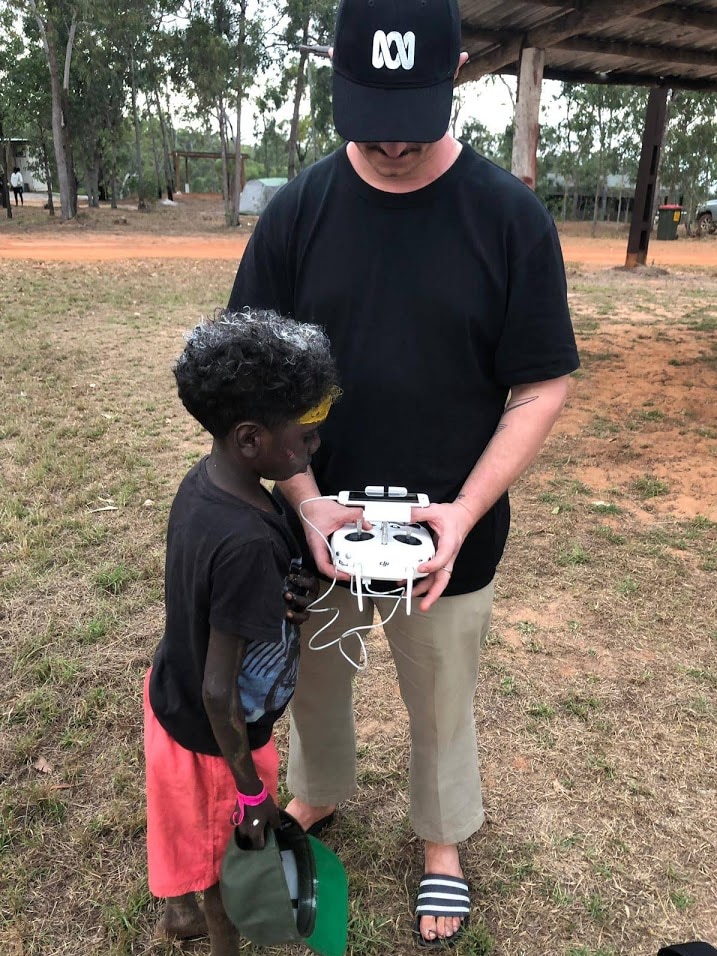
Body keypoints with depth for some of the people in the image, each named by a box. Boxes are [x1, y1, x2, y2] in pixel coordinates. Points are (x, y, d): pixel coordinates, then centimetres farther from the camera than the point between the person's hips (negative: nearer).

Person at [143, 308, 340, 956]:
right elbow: (218, 691, -29)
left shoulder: (202, 480, -12)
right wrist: (250, 786, -15)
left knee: (192, 820, 33)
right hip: (214, 734, -8)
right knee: (231, 849, 21)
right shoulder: (247, 542, -38)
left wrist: (289, 593, -14)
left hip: (170, 695, 8)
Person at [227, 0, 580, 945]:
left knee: (442, 702, 18)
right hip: (318, 526, 2)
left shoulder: (511, 217, -10)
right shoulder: (298, 211, -6)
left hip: (449, 535, -1)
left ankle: (443, 838, 47)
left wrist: (466, 511, -20)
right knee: (314, 680, 22)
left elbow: (543, 386, -8)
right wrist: (306, 501, -18)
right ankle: (317, 796, 52)